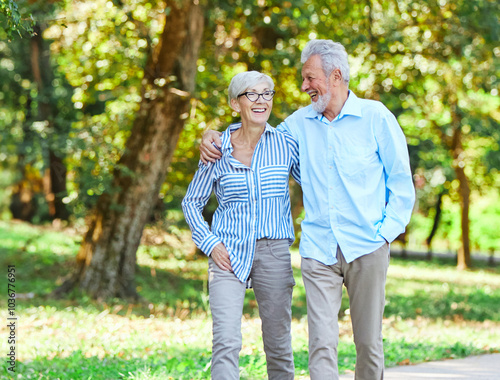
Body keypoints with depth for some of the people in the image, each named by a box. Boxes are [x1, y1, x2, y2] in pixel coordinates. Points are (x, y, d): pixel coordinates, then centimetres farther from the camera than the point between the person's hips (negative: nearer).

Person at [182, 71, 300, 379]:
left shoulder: (286, 144, 2)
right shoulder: (218, 150, 2)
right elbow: (191, 202, 11)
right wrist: (209, 243, -2)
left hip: (274, 252, 1)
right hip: (229, 254, -1)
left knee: (279, 341, 8)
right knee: (226, 341, -14)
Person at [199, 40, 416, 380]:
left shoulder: (375, 117, 1)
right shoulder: (300, 123, 10)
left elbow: (401, 180, 4)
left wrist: (387, 231, -5)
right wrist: (214, 136, 7)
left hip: (367, 249, -2)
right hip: (318, 250, 2)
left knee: (369, 342, 5)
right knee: (322, 344, -8)